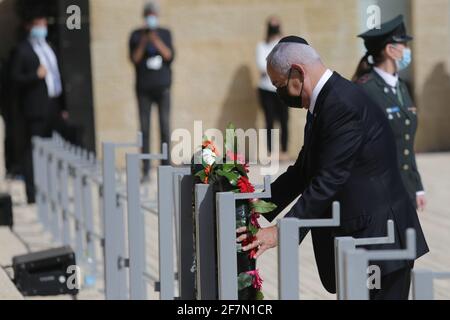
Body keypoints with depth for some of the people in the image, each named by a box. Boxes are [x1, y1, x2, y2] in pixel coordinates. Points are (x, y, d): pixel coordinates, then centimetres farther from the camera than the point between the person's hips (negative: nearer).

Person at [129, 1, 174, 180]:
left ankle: (166, 167, 1)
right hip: (144, 88, -1)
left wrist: (157, 41, -15)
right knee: (144, 128, -4)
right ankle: (146, 170, -4)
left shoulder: (165, 34, 8)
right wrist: (143, 43, -17)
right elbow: (134, 59, -1)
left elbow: (170, 56, -1)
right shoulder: (136, 35, 6)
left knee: (165, 127, -3)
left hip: (163, 86, 1)